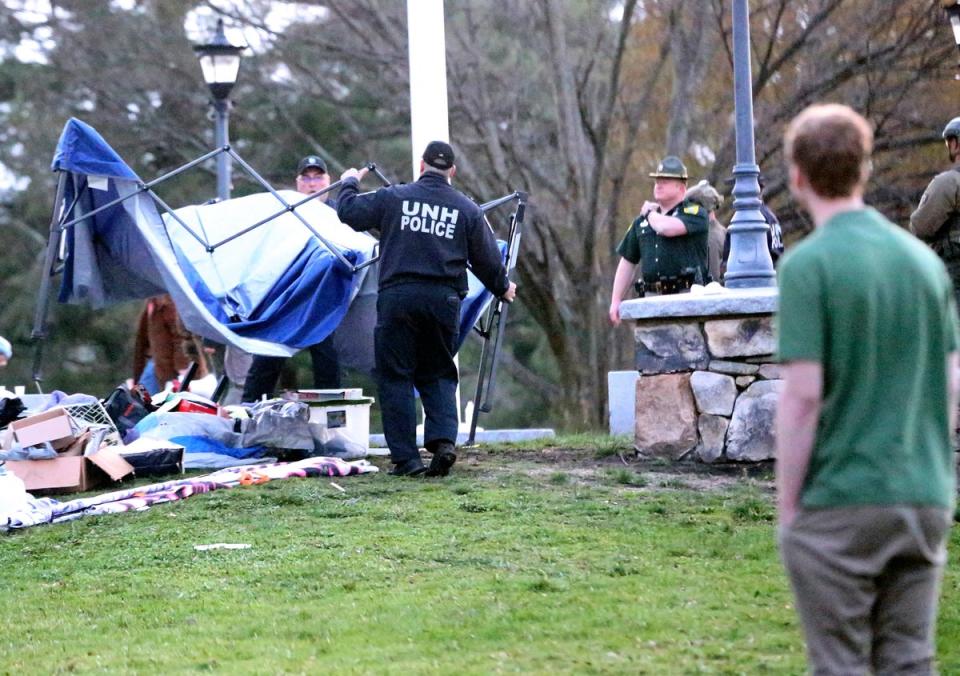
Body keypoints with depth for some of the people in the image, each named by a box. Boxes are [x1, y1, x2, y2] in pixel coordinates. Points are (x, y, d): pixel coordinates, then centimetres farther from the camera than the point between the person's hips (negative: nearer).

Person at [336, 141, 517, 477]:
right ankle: (444, 440, -8)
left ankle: (406, 458, -1)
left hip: (397, 297, -2)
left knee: (395, 377, 4)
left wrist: (349, 184, 30)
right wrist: (502, 288, 32)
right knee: (438, 376, 14)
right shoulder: (467, 209, 7)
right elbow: (487, 259, 12)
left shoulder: (394, 197, 2)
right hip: (443, 299, 2)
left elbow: (349, 213, 9)